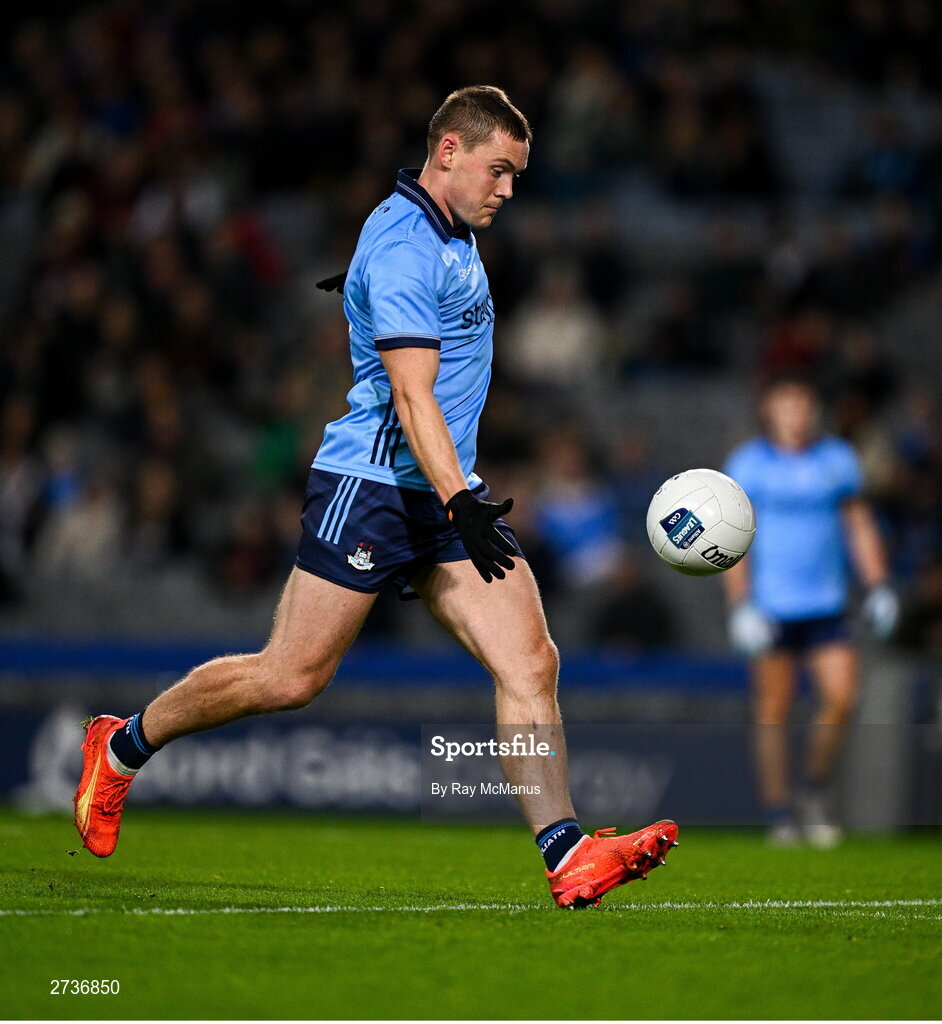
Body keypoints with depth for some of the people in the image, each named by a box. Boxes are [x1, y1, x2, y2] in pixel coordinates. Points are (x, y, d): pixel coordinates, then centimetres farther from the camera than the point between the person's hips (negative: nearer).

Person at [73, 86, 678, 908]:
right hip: (372, 484, -9)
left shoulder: (455, 238, 15)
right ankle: (122, 747, 16)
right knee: (290, 680, -4)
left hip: (447, 494, 9)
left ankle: (566, 856, -11)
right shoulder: (402, 245, -15)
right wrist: (462, 501, -31)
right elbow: (412, 395, -23)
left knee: (531, 664, -6)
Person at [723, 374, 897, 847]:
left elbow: (860, 526, 15)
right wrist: (741, 606, -11)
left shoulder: (838, 460, 9)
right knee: (774, 711, -2)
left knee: (841, 698, -8)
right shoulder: (748, 464, -1)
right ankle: (779, 813, 7)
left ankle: (815, 794, 12)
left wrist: (878, 587, 7)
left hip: (826, 607, 3)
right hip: (769, 608, -3)